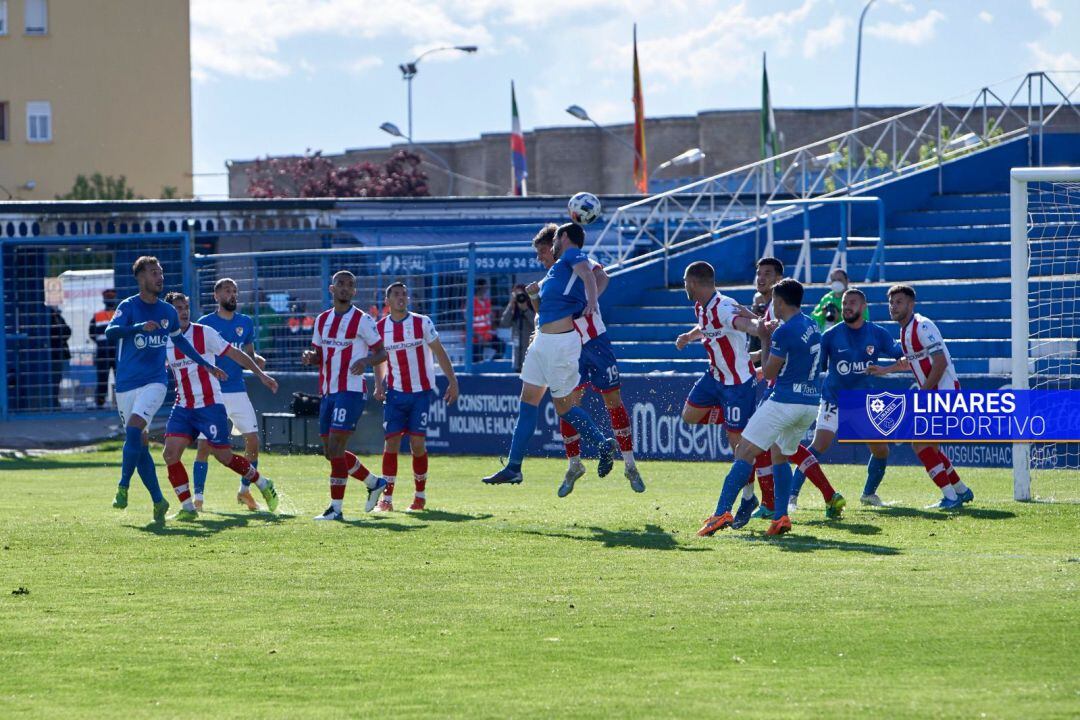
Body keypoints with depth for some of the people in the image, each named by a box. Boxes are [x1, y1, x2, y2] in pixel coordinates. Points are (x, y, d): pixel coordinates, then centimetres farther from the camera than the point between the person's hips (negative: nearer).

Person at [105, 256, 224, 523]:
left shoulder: (168, 311, 9)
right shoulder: (128, 307, -4)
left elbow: (180, 341, 26)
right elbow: (110, 332, -22)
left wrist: (207, 365, 28)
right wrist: (140, 327, -37)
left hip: (155, 382, 1)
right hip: (126, 386, -1)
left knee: (133, 430, -23)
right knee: (139, 443, 0)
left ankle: (123, 488, -13)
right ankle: (158, 501, 10)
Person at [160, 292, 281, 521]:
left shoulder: (204, 333, -8)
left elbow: (235, 354, -3)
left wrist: (261, 375, -5)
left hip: (210, 405, -4)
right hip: (183, 407, 4)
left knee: (224, 457, -2)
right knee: (170, 454, -11)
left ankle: (264, 485, 22)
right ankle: (187, 507, -1)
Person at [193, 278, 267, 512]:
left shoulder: (246, 323, 9)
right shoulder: (205, 323, -3)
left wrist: (258, 360, -5)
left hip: (238, 391, 4)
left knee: (252, 440, -3)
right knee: (204, 444, -7)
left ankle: (245, 490, 14)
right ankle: (198, 497, 0)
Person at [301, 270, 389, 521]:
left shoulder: (362, 320, -4)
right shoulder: (322, 319, 14)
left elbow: (382, 353, -1)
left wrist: (366, 361, -22)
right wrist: (309, 357, -2)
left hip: (351, 390, -7)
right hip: (327, 391, 7)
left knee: (335, 448, -14)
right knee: (331, 452, 11)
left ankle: (336, 508, -9)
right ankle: (374, 483, 30)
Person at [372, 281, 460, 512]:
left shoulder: (422, 322, -4)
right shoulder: (380, 328, 4)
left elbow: (439, 352, 0)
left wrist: (453, 381, -5)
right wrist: (379, 384, 3)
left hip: (421, 391, -2)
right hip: (395, 393, 2)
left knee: (417, 444, -5)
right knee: (391, 443, -6)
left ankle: (420, 495, 11)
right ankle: (386, 498, -1)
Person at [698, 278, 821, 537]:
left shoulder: (784, 331, -14)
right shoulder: (811, 325, 11)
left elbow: (769, 372, -7)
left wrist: (766, 338, 3)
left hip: (785, 400, -8)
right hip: (811, 403, 8)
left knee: (744, 452, -7)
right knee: (780, 455, 23)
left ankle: (722, 512, -18)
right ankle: (781, 518, 10)